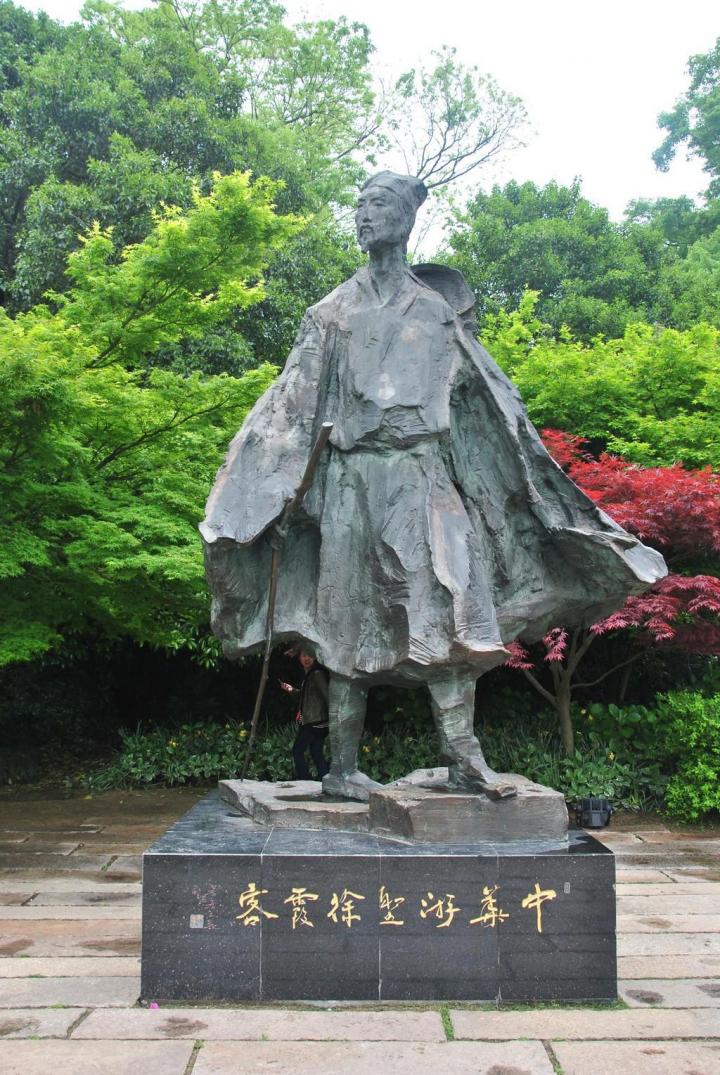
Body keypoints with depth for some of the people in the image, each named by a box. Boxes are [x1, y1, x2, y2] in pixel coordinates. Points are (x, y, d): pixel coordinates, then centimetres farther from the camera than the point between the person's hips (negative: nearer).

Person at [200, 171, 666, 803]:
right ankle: (342, 768, 5)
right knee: (350, 614, 0)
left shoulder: (439, 307, 15)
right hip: (353, 473, 0)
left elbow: (489, 399, 14)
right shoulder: (335, 311, 14)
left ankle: (463, 755, -12)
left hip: (423, 471, 0)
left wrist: (538, 483, 9)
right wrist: (277, 492, -3)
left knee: (447, 606, -14)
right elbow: (294, 404, 8)